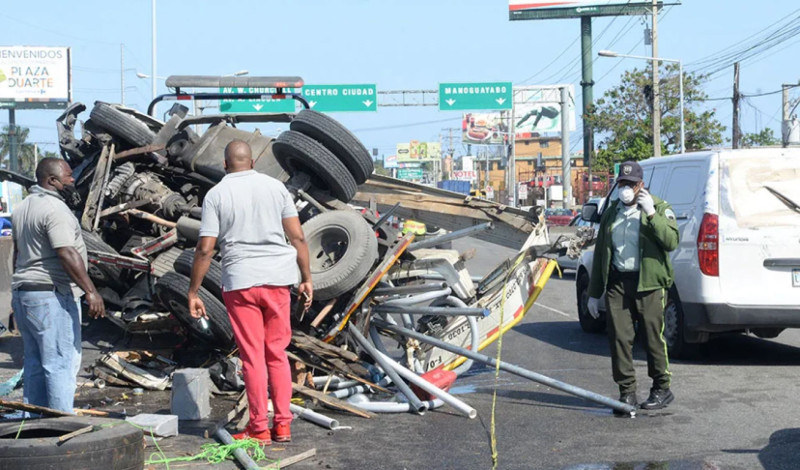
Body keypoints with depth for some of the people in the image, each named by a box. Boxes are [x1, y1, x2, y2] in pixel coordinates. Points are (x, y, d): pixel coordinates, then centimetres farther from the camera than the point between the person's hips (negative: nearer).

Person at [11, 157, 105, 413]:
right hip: (51, 296, -10)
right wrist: (91, 291, -26)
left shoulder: (21, 208, 15)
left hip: (22, 293, 10)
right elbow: (67, 254, -24)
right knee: (62, 362, -7)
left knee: (34, 363, 13)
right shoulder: (55, 209, -15)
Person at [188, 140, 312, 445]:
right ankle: (283, 425, 12)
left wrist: (193, 292, -1)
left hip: (240, 282, -2)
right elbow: (297, 238, 2)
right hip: (277, 279, 3)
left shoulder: (216, 195, -2)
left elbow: (205, 249, -7)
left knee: (253, 357, 3)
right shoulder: (275, 187, 5)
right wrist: (306, 278, 10)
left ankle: (259, 429, 7)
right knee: (277, 353, 12)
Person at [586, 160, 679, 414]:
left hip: (648, 282, -4)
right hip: (617, 282, 4)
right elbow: (600, 253, 20)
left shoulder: (659, 207, 2)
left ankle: (662, 389, 13)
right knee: (619, 338, 0)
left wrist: (651, 214, -22)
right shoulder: (611, 213, 17)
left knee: (654, 337, -1)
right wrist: (594, 293, 18)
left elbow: (672, 241, -13)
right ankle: (627, 392, 8)